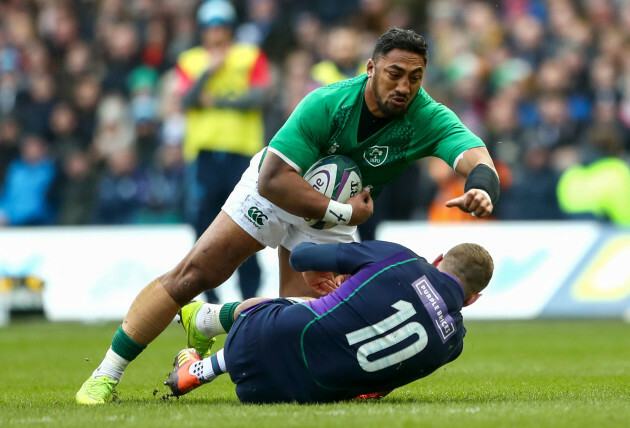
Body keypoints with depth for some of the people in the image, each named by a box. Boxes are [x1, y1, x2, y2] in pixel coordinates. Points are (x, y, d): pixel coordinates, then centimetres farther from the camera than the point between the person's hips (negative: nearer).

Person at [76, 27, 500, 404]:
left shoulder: (428, 119, -27)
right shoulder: (327, 104, -34)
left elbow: (480, 161, -44)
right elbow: (272, 180, -36)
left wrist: (482, 191, -67)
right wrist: (342, 212, -36)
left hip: (336, 217, 3)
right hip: (274, 193, -3)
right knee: (191, 276, -10)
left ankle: (203, 323, 21)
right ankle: (107, 375, 1)